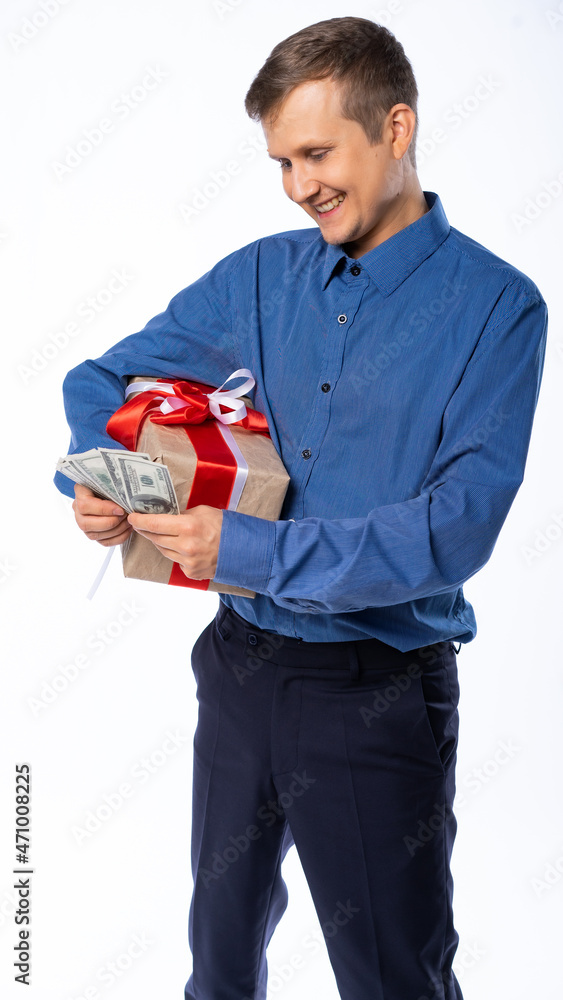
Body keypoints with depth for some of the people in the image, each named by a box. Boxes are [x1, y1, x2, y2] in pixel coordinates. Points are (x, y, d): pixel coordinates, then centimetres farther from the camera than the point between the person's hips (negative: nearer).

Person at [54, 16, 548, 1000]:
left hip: (380, 697, -4)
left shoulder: (494, 307, -11)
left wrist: (250, 550, -25)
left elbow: (459, 527, -21)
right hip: (241, 665, 5)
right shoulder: (261, 274, 3)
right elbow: (103, 377, 10)